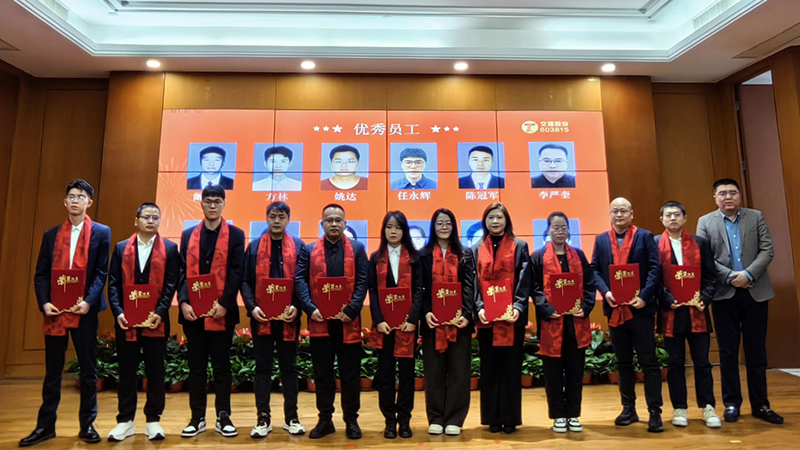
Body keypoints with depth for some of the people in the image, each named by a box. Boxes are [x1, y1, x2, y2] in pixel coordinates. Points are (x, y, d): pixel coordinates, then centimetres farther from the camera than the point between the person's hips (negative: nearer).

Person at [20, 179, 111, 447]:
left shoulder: (101, 233, 2)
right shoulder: (51, 234, 11)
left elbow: (102, 272, -4)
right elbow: (41, 273, 8)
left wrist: (88, 301, -15)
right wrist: (44, 303, -7)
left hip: (84, 310, -2)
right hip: (54, 311, 3)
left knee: (88, 370, 6)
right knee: (52, 371, 11)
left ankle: (87, 425, 17)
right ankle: (45, 426, 23)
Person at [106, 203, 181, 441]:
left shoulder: (169, 248, 3)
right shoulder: (121, 248, 9)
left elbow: (171, 284, -3)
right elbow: (113, 283, 4)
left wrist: (160, 312, -14)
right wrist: (118, 312, -9)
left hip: (156, 320, -2)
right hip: (126, 320, 2)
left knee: (155, 372, 5)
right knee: (126, 372, 10)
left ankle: (153, 420, 17)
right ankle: (125, 421, 22)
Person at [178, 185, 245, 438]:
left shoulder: (235, 235, 2)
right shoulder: (188, 235, 11)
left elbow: (236, 273, -6)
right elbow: (182, 272, 6)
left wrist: (224, 304, -15)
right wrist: (183, 302, -8)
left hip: (221, 312, -3)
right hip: (193, 311, 3)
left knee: (221, 365, 6)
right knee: (196, 366, 11)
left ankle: (223, 417, 17)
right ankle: (197, 418, 22)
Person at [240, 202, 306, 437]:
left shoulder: (299, 246, 4)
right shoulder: (254, 247, 7)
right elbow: (245, 280, 3)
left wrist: (297, 306, -13)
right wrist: (252, 307, -10)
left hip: (288, 317, 0)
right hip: (261, 317, 1)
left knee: (289, 367, 9)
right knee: (262, 367, 8)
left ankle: (291, 417, 21)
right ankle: (263, 418, 19)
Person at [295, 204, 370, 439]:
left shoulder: (357, 249, 6)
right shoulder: (309, 250, 9)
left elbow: (363, 282, -2)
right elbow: (300, 280, 1)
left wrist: (351, 309, -13)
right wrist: (310, 308, -13)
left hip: (348, 321, -1)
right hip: (319, 321, 1)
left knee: (350, 373, 7)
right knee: (322, 373, 11)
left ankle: (351, 420, 22)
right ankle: (325, 419, 25)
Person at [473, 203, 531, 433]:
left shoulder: (519, 247, 6)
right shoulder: (477, 250, 11)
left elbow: (524, 281, -2)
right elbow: (473, 283, 4)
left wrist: (518, 307, -15)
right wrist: (479, 307, -10)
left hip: (512, 317, -1)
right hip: (486, 318, 2)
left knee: (511, 367, 5)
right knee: (489, 367, 7)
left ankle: (511, 418, 17)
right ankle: (493, 417, 18)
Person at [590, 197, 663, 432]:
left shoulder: (645, 236, 2)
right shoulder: (601, 240, 10)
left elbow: (655, 268, -5)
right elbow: (594, 269, 5)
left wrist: (644, 296, -16)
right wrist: (605, 292, -11)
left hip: (640, 307, -3)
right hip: (615, 309, 3)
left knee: (648, 361, 2)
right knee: (623, 362, 12)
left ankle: (655, 412, 11)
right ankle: (628, 409, 24)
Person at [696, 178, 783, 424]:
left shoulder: (756, 217, 8)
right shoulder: (705, 222, 5)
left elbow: (767, 250, 0)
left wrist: (748, 274, -14)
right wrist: (730, 276, -14)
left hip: (755, 292, 1)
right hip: (724, 294, -1)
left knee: (756, 351, 7)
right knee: (728, 352, 6)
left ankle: (760, 404, 18)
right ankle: (731, 403, 15)